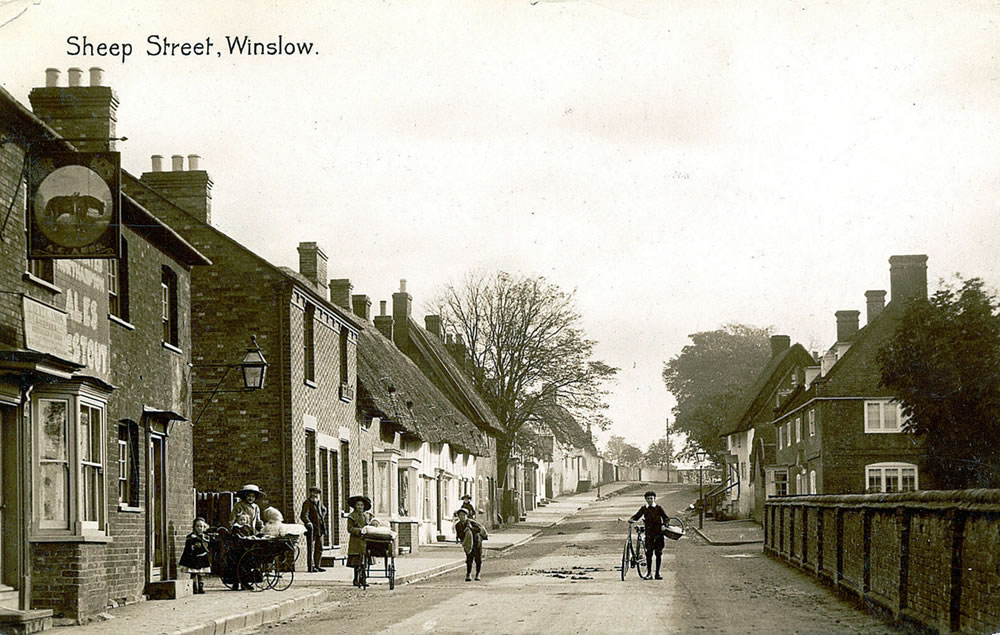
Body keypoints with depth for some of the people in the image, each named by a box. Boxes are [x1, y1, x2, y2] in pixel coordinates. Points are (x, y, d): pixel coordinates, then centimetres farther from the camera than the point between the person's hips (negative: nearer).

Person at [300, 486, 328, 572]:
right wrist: (308, 522, -37)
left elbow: (324, 510, 35)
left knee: (319, 548, 10)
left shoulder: (319, 502, 13)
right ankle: (311, 566, -3)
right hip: (312, 529, -8)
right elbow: (303, 515, -22)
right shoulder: (307, 503, -10)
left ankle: (317, 566, 17)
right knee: (311, 548, -5)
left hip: (320, 529, 8)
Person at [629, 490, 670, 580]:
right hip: (649, 533, 1)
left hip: (659, 533, -1)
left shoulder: (659, 508, 3)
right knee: (648, 553, -6)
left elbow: (666, 518, 4)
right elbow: (636, 516, 4)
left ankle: (657, 573, 8)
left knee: (658, 554, 2)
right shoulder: (644, 508, 6)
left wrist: (664, 525, -15)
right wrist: (631, 520, -17)